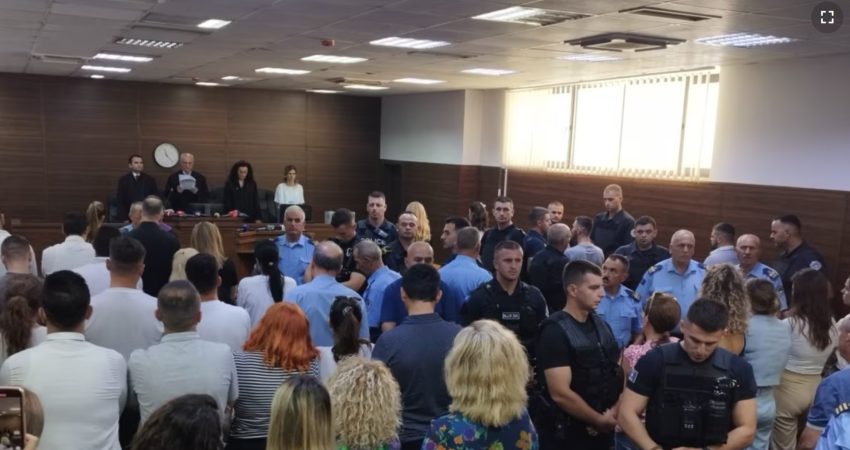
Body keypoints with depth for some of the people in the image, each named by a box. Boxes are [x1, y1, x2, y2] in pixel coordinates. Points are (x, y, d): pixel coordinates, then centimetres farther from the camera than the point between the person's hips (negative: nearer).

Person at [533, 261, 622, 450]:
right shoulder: (555, 331, -17)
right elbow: (561, 394, -22)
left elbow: (618, 374, 9)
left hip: (601, 431, 7)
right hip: (565, 434, -6)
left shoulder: (601, 325, 6)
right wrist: (599, 420, -11)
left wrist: (614, 412, -7)